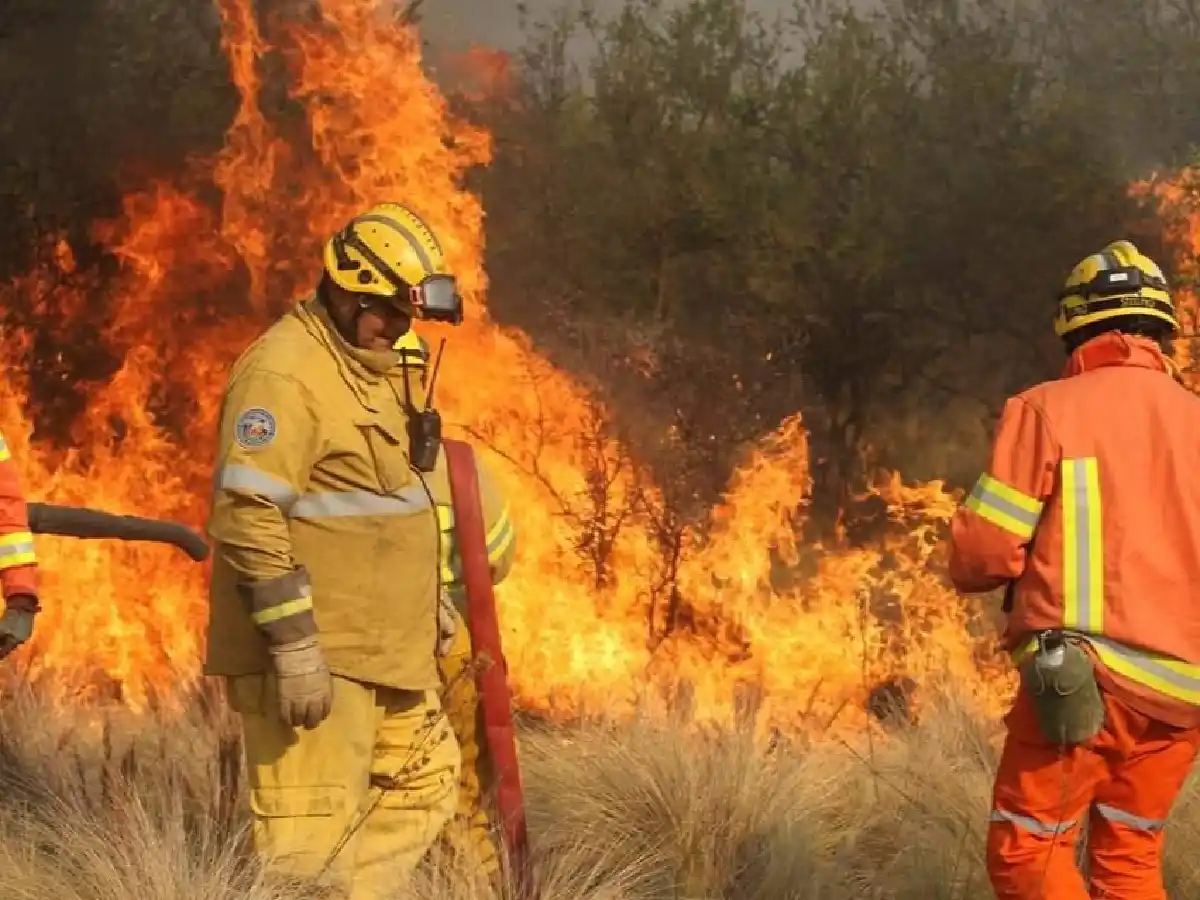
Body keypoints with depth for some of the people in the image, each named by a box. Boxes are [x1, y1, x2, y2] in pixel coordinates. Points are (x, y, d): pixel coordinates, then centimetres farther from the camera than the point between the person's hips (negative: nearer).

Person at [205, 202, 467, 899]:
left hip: (381, 649, 10)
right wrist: (294, 644, -25)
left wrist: (428, 602, 26)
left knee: (426, 782, 17)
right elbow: (247, 517, -23)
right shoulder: (285, 372, -16)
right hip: (314, 656, -10)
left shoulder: (372, 364, 15)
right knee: (313, 830, -9)